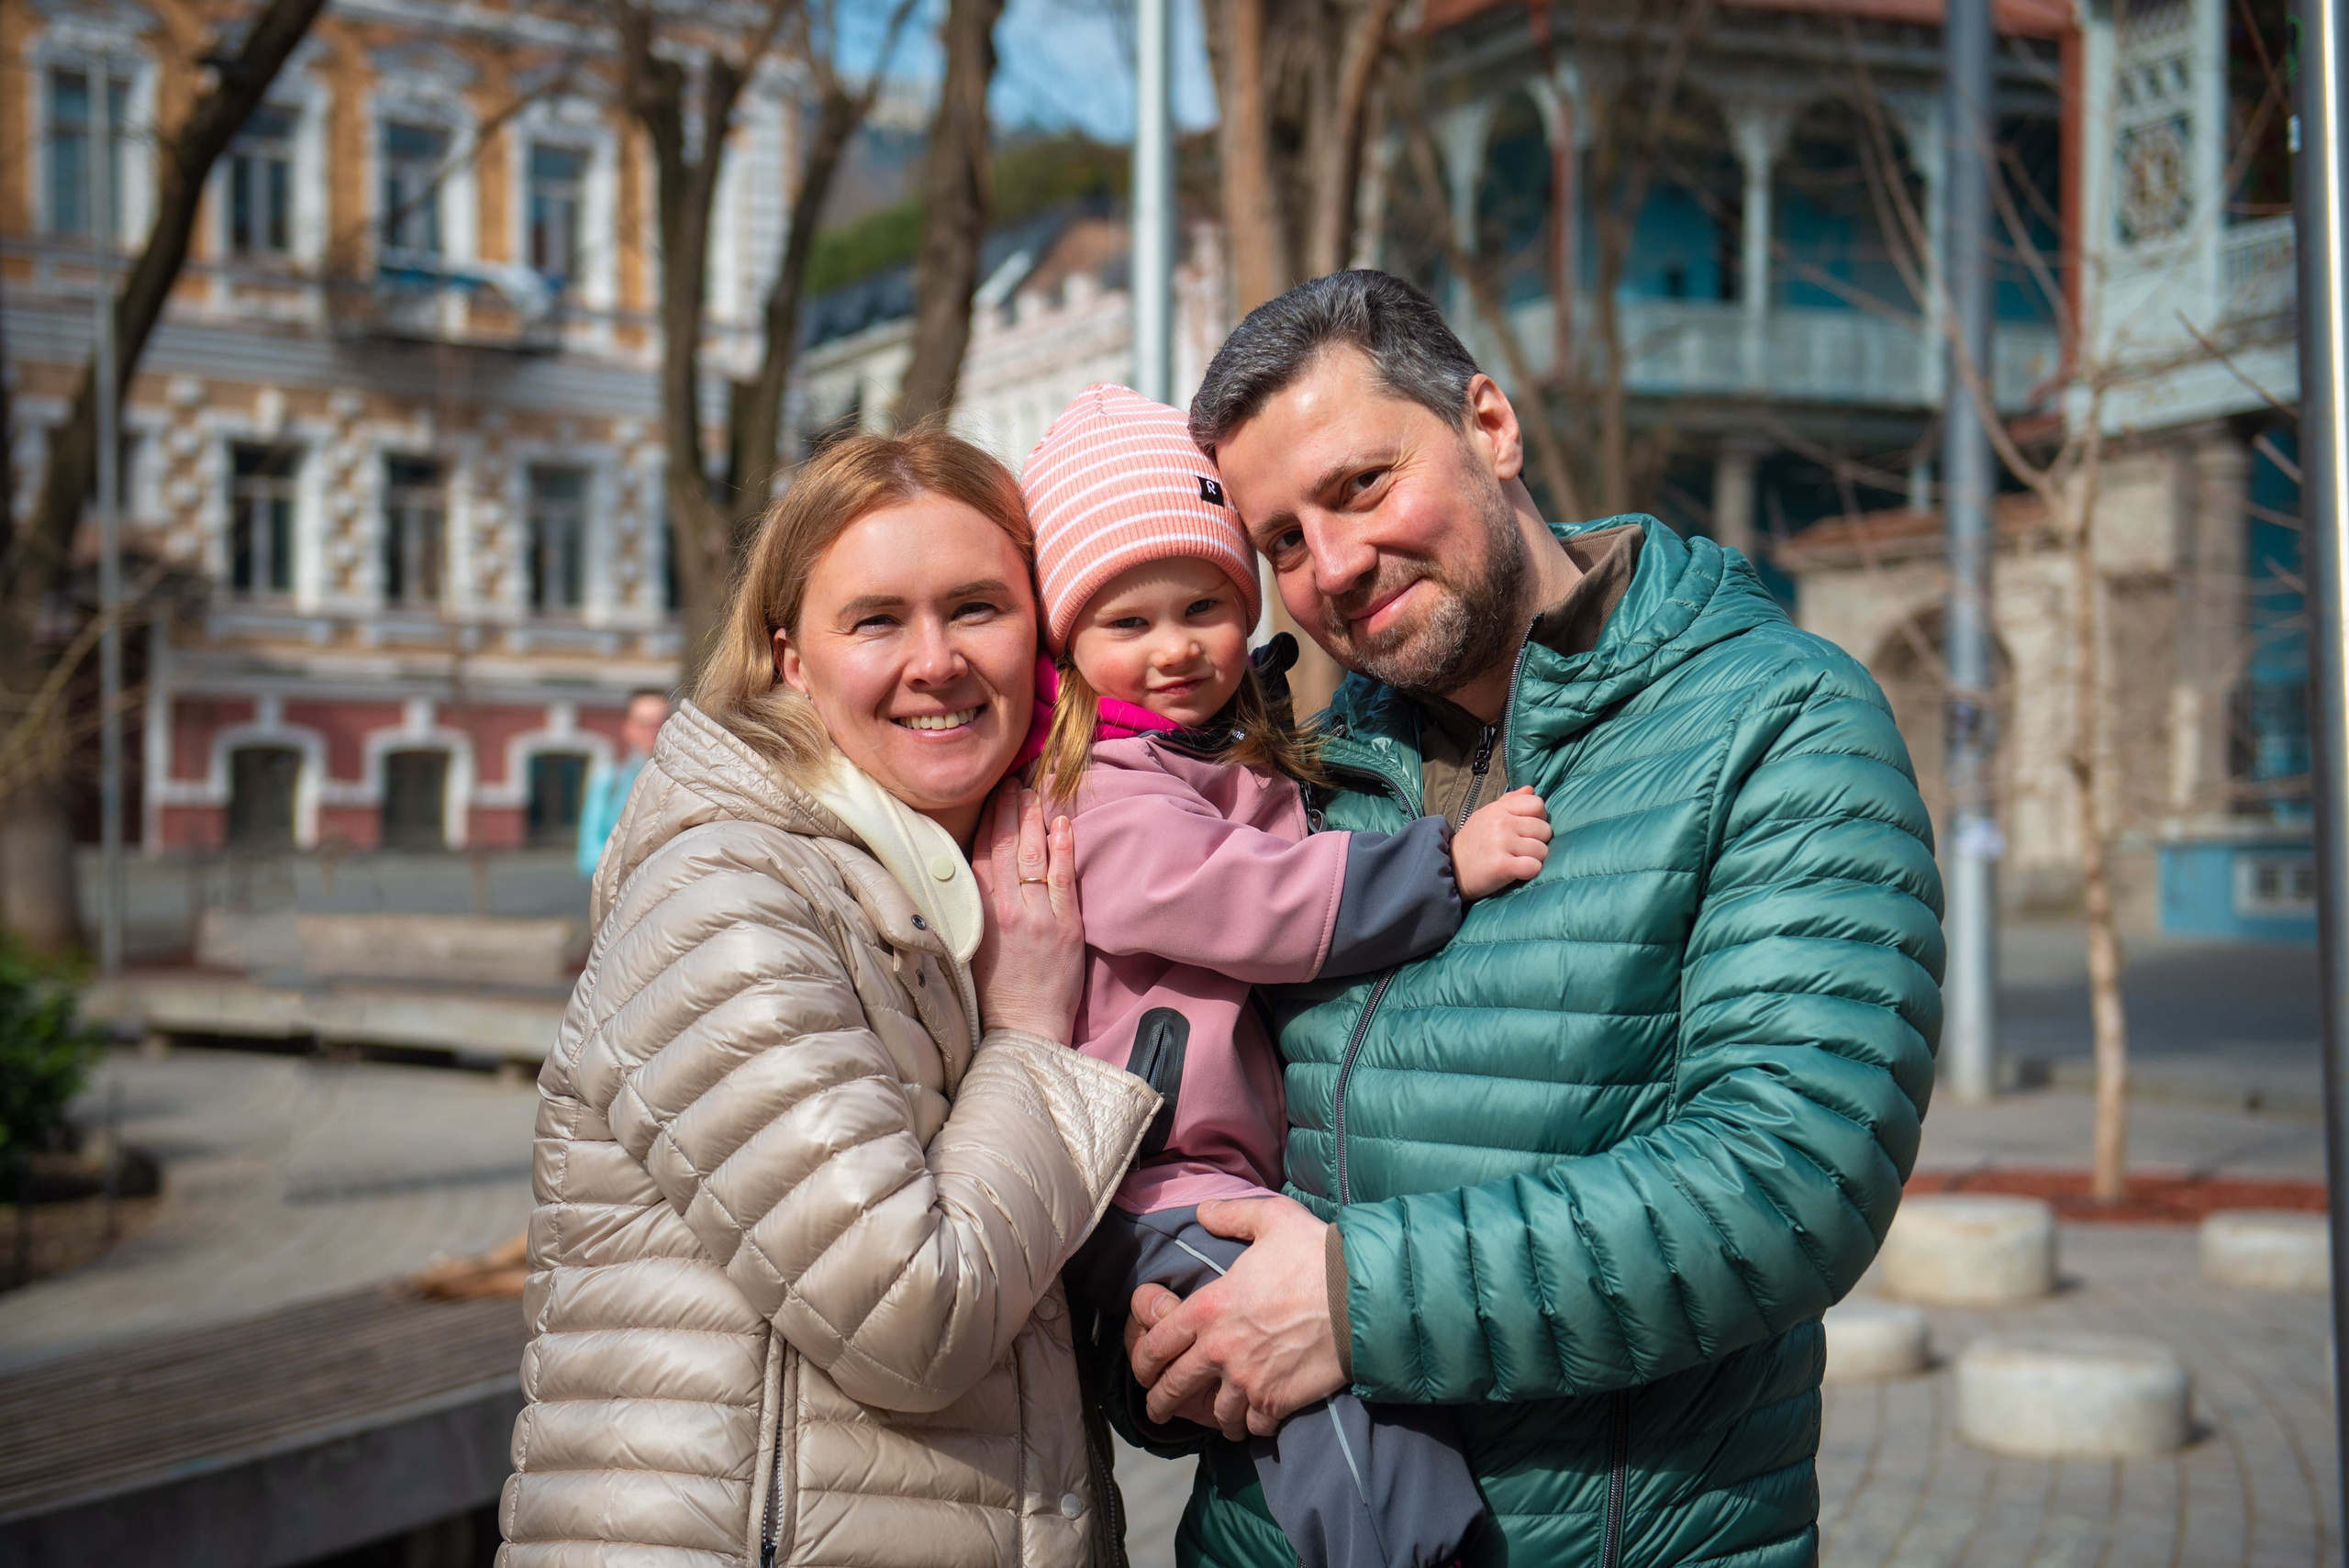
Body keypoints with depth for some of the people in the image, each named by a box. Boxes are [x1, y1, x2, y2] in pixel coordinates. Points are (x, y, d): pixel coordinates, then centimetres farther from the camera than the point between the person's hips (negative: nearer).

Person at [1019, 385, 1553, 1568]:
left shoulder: (1258, 766, 22)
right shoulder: (1099, 793, -5)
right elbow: (1234, 900, -19)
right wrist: (1443, 864, -17)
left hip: (1251, 1178, 9)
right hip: (1153, 1194, -9)